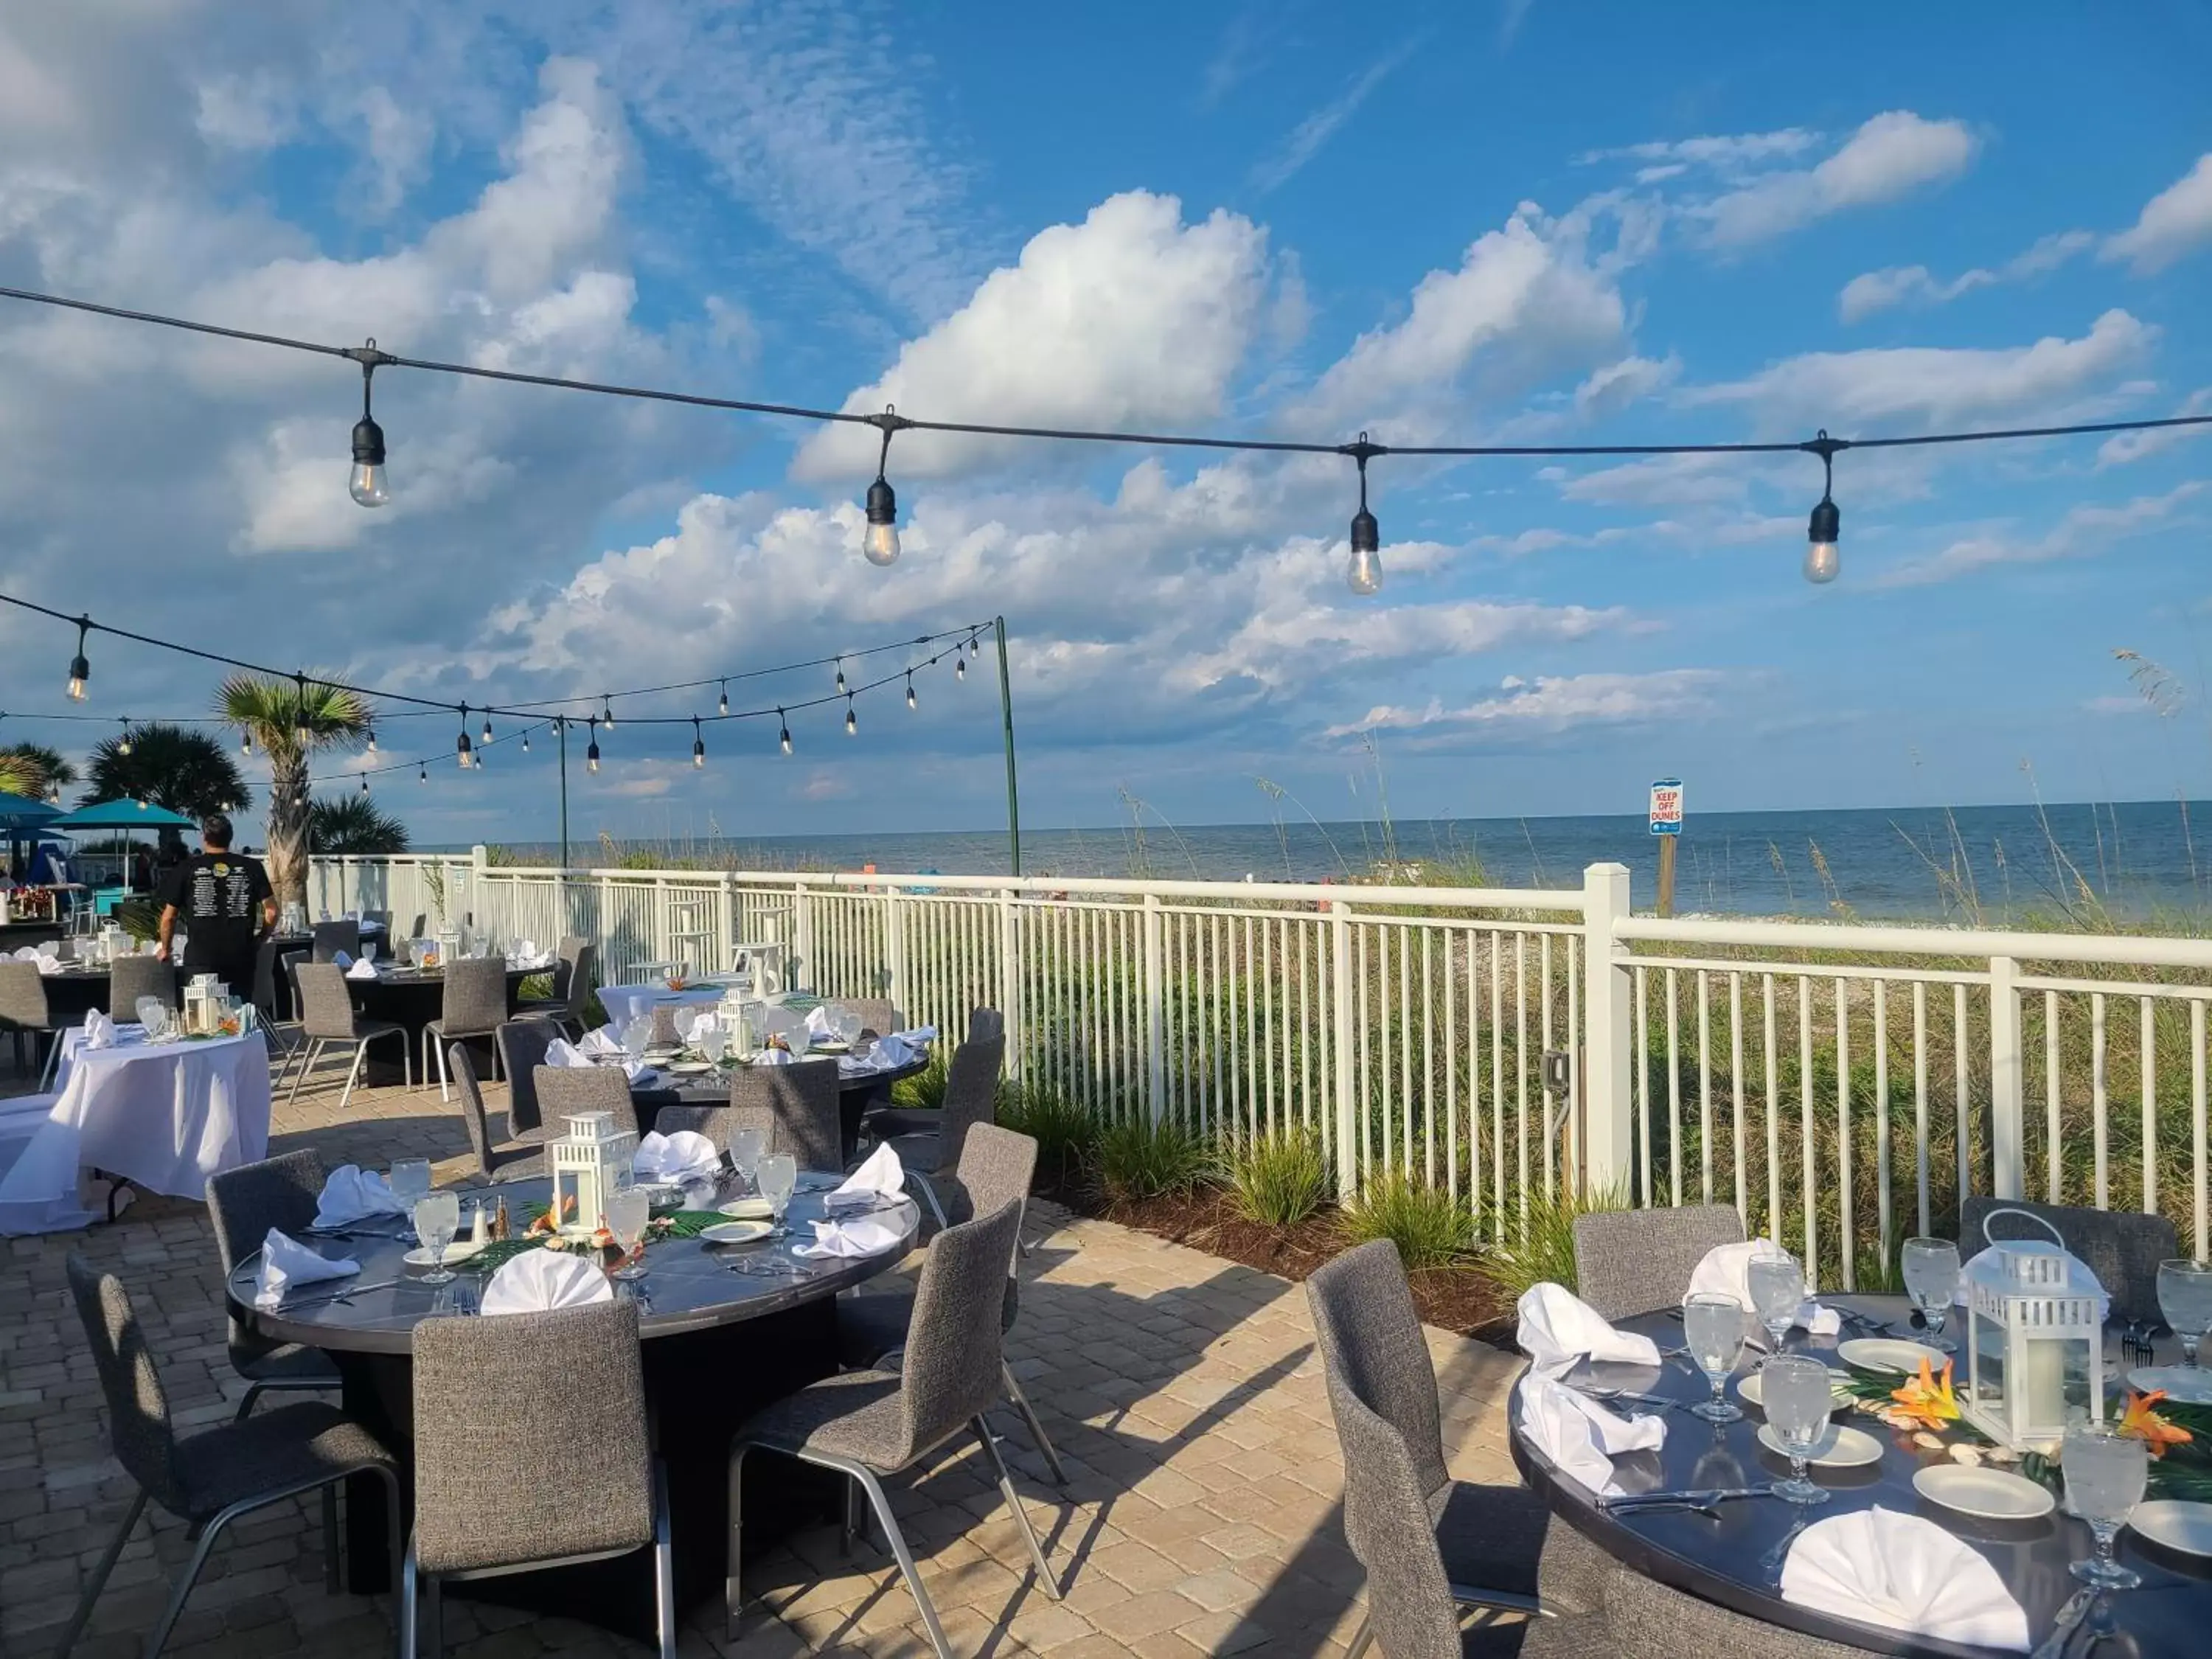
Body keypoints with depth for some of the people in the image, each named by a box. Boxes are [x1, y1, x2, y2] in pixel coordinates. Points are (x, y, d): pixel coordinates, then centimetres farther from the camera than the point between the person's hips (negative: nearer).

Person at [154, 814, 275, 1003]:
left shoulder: (186, 870, 2)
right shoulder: (252, 867, 4)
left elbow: (169, 917, 6)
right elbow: (271, 912, 1)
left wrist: (165, 950, 22)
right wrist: (259, 941, 16)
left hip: (200, 961, -1)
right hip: (241, 959, 1)